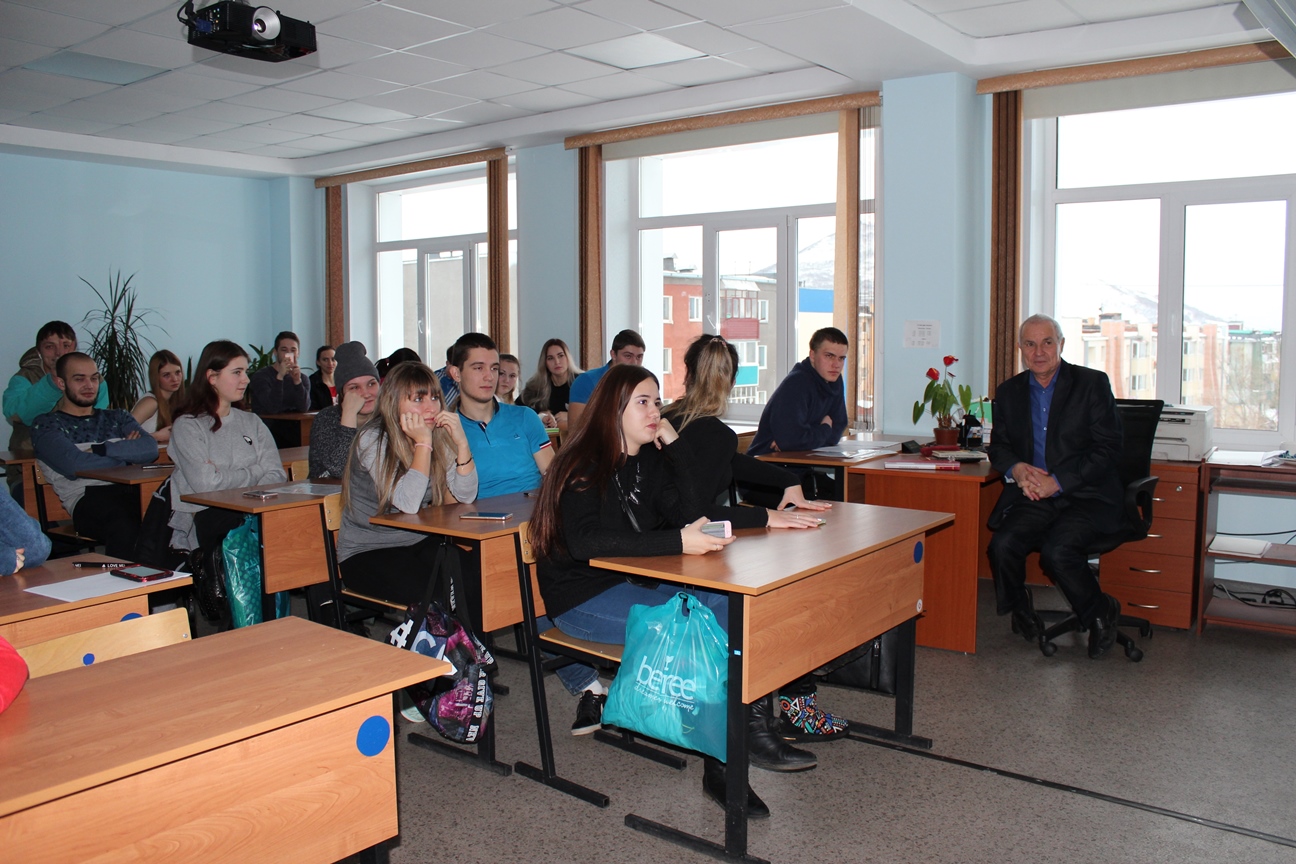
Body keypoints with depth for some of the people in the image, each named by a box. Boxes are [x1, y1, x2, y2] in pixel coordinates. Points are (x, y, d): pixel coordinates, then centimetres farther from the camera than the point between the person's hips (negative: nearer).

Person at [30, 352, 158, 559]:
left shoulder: (117, 417, 29)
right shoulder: (47, 424, 16)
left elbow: (150, 449, 8)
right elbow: (75, 466, -4)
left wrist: (99, 449, 0)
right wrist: (126, 454, 7)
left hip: (131, 490, 4)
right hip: (87, 498, -3)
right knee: (123, 522, -40)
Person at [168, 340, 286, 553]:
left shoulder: (252, 422, 19)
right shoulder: (187, 426, 3)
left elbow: (276, 475, 6)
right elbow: (206, 483, -12)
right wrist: (256, 472, 1)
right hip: (205, 518, -4)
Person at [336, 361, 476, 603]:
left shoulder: (439, 438, 0)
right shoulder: (373, 440, -15)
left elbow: (466, 496, -8)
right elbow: (408, 504, -26)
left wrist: (461, 442, -19)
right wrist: (423, 442, -26)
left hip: (419, 542, 5)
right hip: (366, 552, -5)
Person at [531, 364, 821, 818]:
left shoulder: (650, 460, 7)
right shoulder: (583, 466, -14)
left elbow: (691, 516, -3)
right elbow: (585, 541, -30)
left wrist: (675, 445, -9)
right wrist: (678, 542, -37)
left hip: (633, 584, 7)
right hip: (583, 598, -6)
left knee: (730, 605, -19)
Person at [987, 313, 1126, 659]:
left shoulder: (1093, 383, 0)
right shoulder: (1009, 392, 13)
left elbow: (1107, 450, -6)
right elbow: (999, 446, 15)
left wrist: (1058, 483, -16)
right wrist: (1017, 469, -10)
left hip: (1085, 497, -3)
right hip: (1032, 497, 4)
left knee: (1057, 550, -29)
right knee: (1002, 544, -24)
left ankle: (1101, 612, 2)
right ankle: (1021, 612, 6)